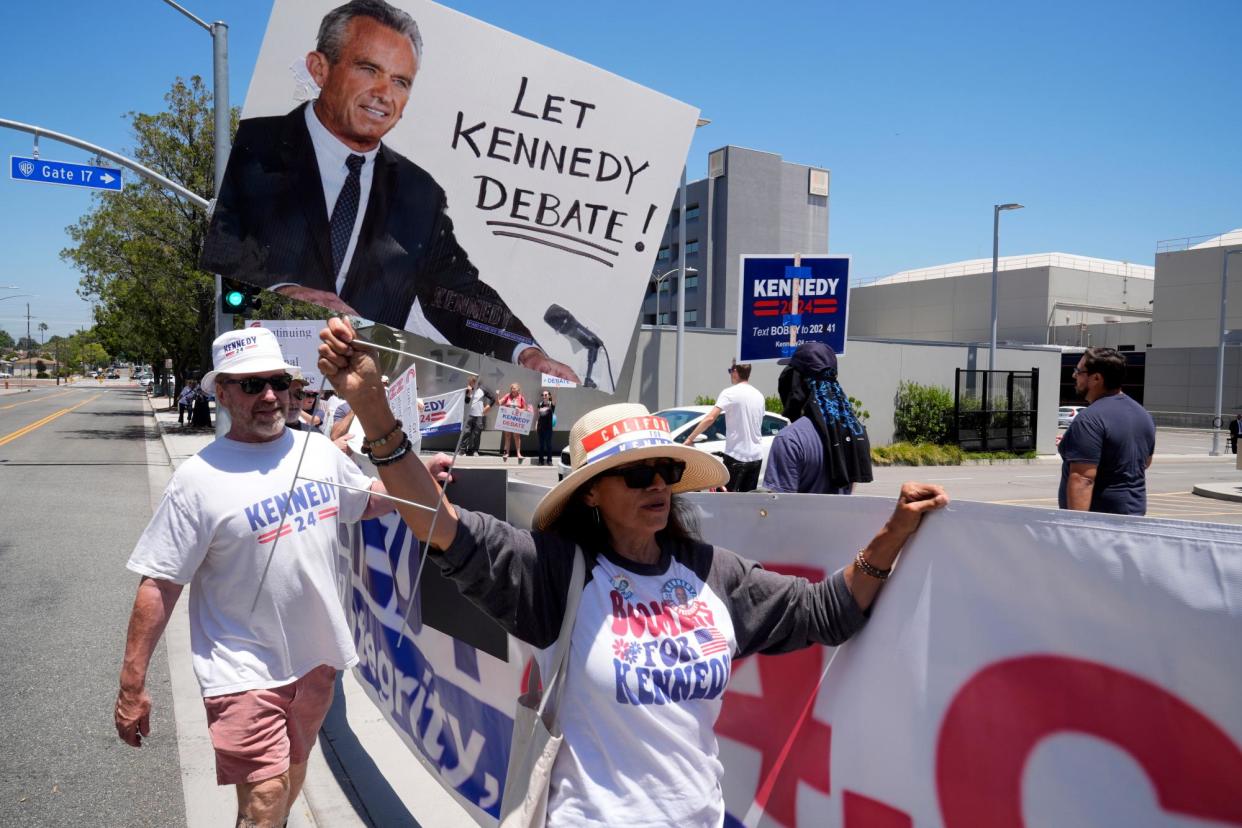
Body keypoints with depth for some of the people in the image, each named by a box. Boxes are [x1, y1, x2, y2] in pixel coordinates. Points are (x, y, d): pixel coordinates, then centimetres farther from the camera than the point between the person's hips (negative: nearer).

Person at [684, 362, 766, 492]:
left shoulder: (730, 393, -11)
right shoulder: (759, 396, 10)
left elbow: (710, 418, -20)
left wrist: (690, 438, -15)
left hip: (737, 456, -6)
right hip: (756, 456, 6)